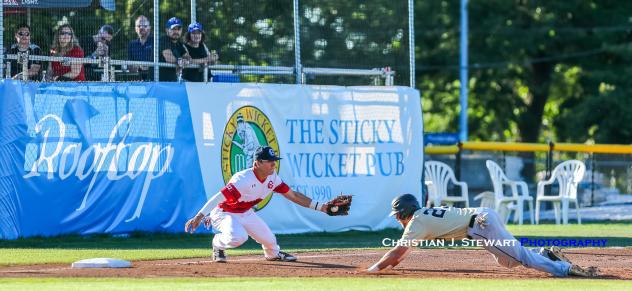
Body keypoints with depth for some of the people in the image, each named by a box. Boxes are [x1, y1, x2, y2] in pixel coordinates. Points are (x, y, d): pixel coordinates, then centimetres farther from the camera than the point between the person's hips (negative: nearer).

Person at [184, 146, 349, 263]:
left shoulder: (272, 178, -10)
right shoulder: (244, 179, -35)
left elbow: (293, 195, 0)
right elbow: (220, 197, -41)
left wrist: (320, 207, -6)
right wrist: (199, 216, -52)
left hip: (246, 213, 8)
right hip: (224, 213, -8)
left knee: (269, 240, 8)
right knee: (238, 237, -36)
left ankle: (273, 254, 47)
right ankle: (218, 245, -1)